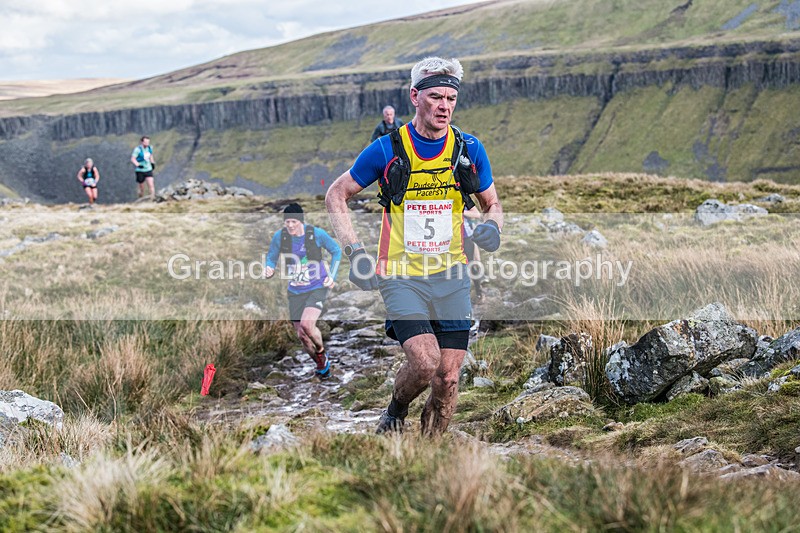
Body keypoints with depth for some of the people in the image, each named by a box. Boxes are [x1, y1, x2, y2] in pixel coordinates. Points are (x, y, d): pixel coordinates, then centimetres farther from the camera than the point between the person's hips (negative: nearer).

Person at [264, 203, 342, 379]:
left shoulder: (317, 234, -12)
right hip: (296, 291, 4)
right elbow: (271, 257, 8)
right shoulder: (279, 236, -7)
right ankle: (322, 365, 29)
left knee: (307, 325, -26)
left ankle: (321, 352, 6)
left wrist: (332, 276, -5)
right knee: (301, 335, 3)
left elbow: (336, 251, 4)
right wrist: (269, 269, -15)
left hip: (317, 288, -4)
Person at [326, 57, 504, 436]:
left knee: (448, 377, 0)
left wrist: (492, 227, -9)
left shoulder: (469, 150, 1)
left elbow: (492, 204, 15)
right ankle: (394, 414, 12)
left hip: (450, 277, 3)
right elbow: (336, 195, 5)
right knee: (425, 362, -21)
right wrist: (355, 250, -7)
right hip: (401, 275, -3)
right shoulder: (387, 149, -6)